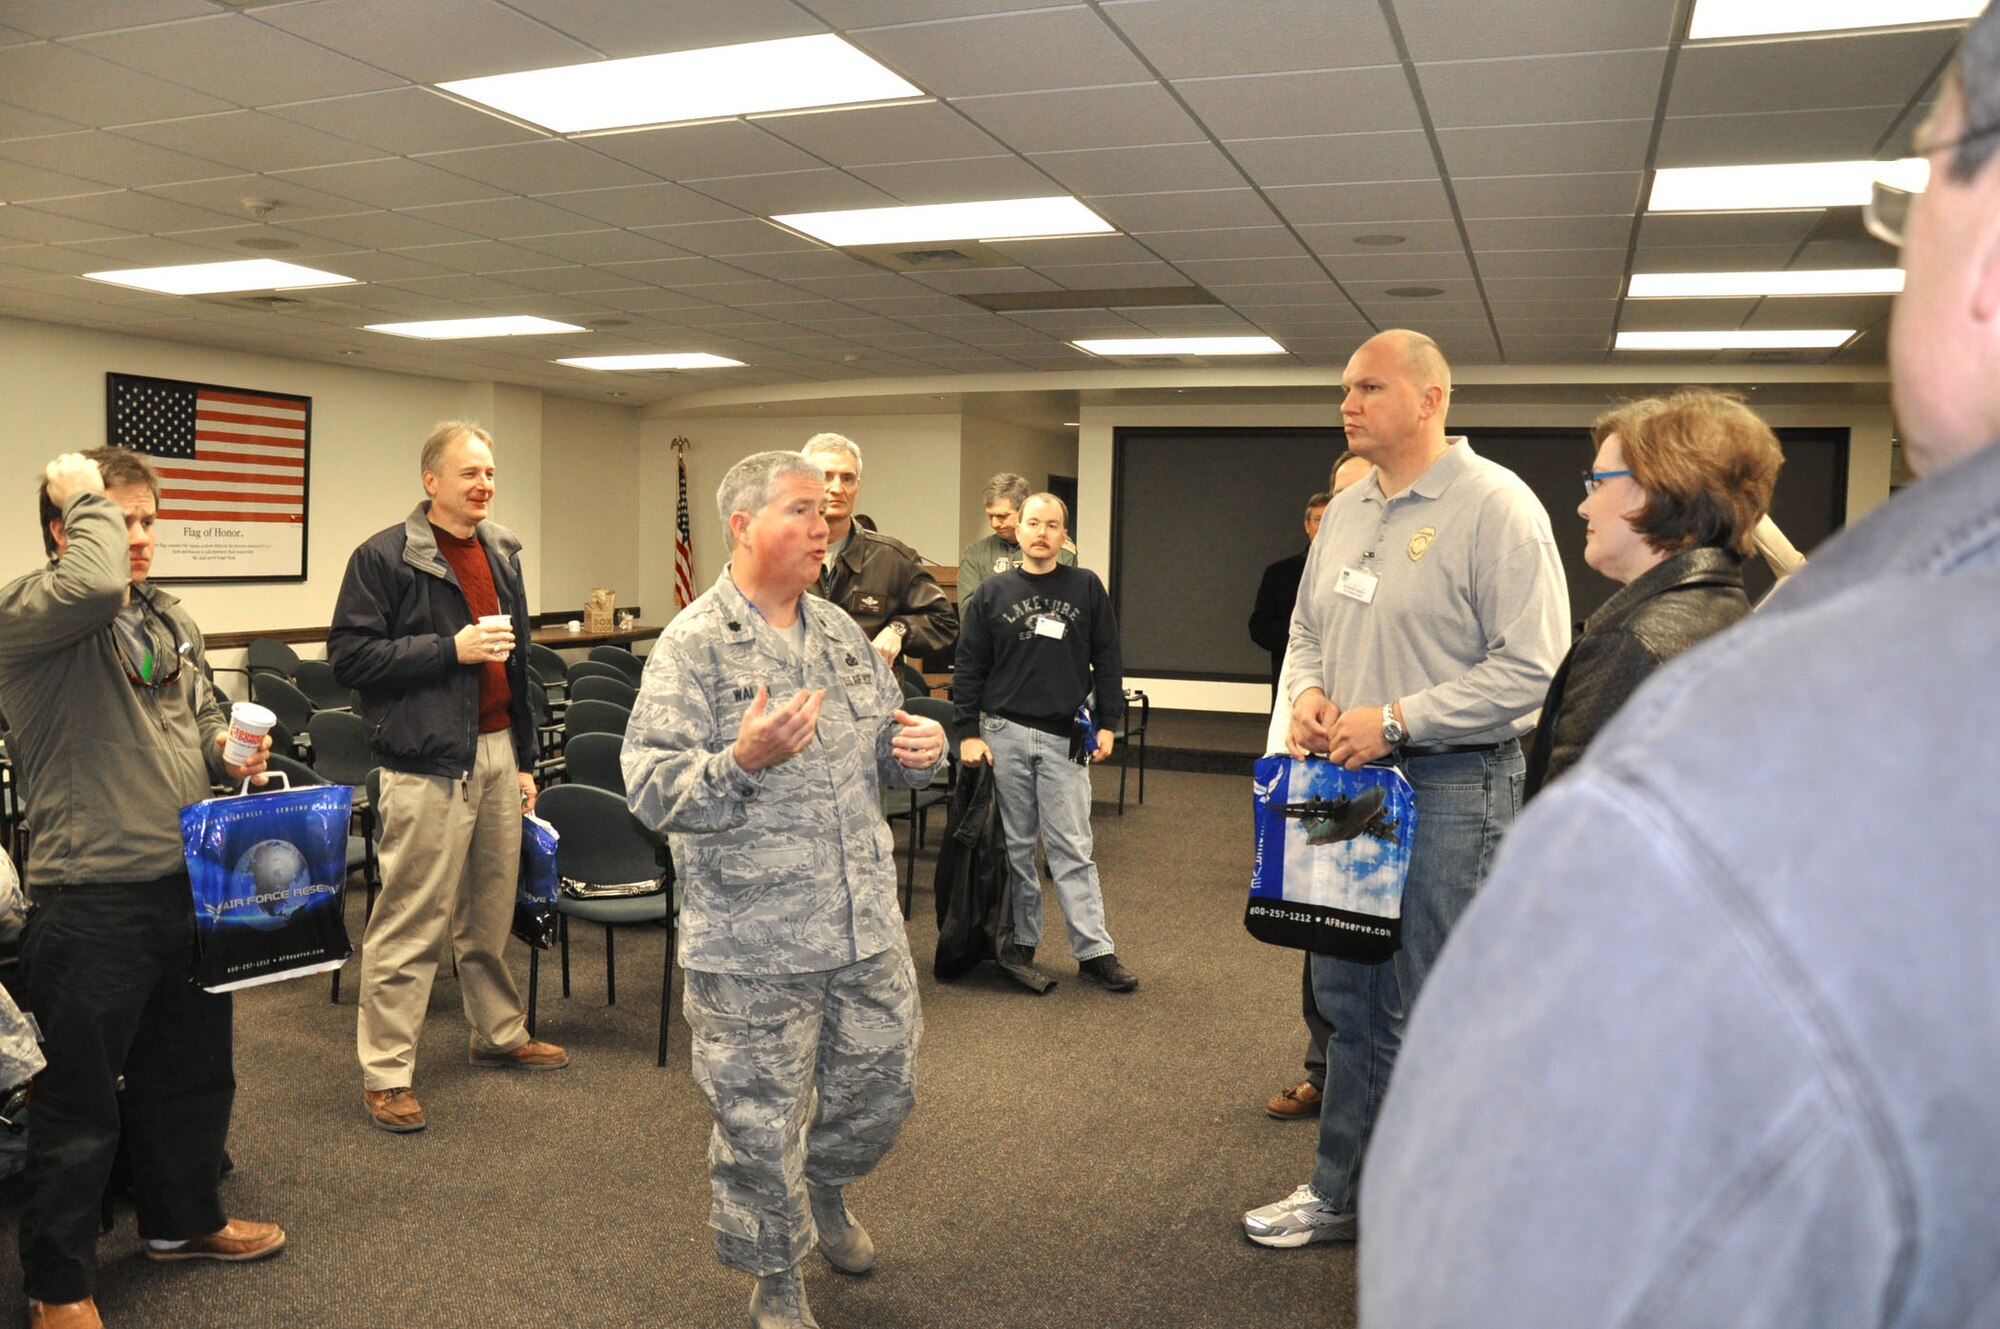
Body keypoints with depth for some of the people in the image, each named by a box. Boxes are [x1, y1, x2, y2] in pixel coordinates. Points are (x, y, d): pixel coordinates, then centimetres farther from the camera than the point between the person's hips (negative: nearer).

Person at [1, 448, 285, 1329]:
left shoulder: (169, 620, 13)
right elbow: (92, 587, -34)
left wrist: (229, 751, 1)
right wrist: (85, 498, -18)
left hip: (190, 884, 8)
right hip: (91, 900, -7)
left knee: (191, 1069, 22)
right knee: (81, 1101, 5)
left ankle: (181, 1219, 42)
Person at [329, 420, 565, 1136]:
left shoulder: (502, 554, 14)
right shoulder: (384, 557, -8)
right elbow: (349, 654, -13)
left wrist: (523, 758, 18)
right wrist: (450, 648, -19)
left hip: (496, 753, 7)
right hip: (428, 762, -7)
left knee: (491, 914, 17)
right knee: (410, 925, -3)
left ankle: (499, 1035, 32)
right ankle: (385, 1073, 7)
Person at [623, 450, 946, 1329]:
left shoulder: (840, 632, 8)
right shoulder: (691, 646, -12)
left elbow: (882, 752, 19)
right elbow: (651, 791, -18)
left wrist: (918, 752, -3)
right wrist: (742, 762, -35)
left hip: (868, 928, 6)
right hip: (753, 948, -6)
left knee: (882, 1086, 20)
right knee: (761, 1123, 8)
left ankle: (825, 1188, 51)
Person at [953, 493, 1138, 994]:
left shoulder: (1087, 588, 5)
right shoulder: (993, 592, 5)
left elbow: (1107, 661, 8)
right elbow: (968, 667, 5)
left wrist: (1106, 724, 2)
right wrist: (968, 733, -2)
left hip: (1066, 738, -1)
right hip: (1005, 733, 1)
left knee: (1072, 848, 0)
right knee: (1015, 846, 8)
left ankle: (1094, 950, 2)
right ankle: (1022, 941, 18)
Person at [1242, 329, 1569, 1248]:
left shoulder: (1495, 507, -12)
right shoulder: (1347, 511, 13)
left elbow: (1534, 669, -19)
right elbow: (1307, 629, 24)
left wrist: (1395, 721, -19)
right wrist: (1308, 693, 2)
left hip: (1447, 790, -8)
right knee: (1345, 999, 16)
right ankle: (1338, 1195, 32)